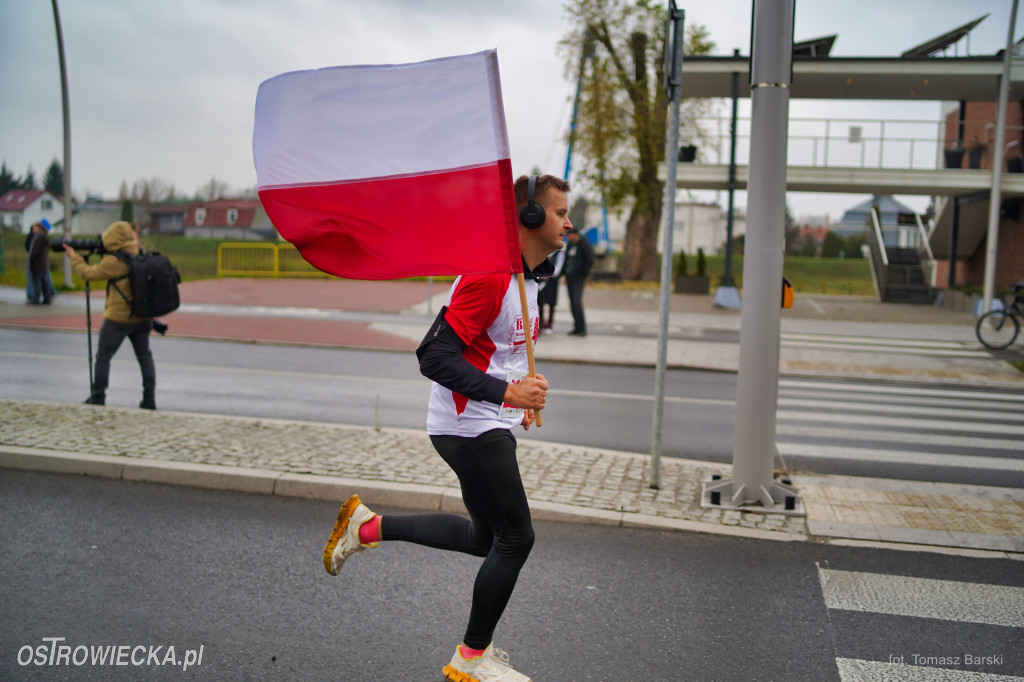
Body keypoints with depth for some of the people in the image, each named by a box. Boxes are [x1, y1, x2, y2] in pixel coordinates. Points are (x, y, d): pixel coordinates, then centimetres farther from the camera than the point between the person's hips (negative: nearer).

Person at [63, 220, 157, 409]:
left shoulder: (114, 262, -17)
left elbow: (88, 273, -6)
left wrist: (74, 256, 9)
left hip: (118, 318, -6)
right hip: (142, 317, 6)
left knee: (103, 357, 9)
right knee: (144, 356, 11)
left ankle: (97, 398, 16)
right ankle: (149, 399, 8)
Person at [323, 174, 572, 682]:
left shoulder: (526, 278, 12)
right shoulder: (488, 274, -21)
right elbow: (435, 356, -25)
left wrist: (521, 395, 14)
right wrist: (505, 393, -29)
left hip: (490, 426, 10)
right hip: (469, 428, -10)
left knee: (486, 538, 17)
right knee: (515, 537, -2)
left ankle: (368, 526, 26)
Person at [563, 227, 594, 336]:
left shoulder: (585, 245, -6)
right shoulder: (570, 245, 17)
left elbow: (590, 262, -9)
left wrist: (582, 274, -11)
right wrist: (566, 275, 15)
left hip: (578, 278, -8)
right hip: (569, 277, 8)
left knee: (577, 301, -16)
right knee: (572, 302, 7)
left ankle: (581, 328, -14)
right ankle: (577, 328, 11)